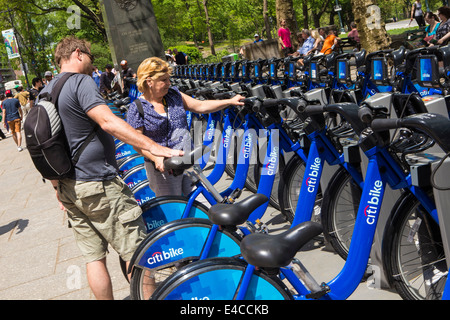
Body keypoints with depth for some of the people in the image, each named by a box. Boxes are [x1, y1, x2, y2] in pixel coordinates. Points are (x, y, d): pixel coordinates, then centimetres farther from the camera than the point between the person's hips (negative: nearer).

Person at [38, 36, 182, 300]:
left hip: (68, 187, 9)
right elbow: (108, 122, -26)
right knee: (136, 251, 1)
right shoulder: (80, 82, -11)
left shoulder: (45, 93, 16)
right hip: (98, 184, -9)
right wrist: (154, 147, -30)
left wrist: (59, 189, 25)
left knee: (94, 256, 13)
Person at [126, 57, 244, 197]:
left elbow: (200, 106, 7)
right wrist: (156, 158, -30)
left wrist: (230, 101, 2)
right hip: (163, 167, -5)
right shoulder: (136, 109, -11)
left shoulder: (173, 94, 5)